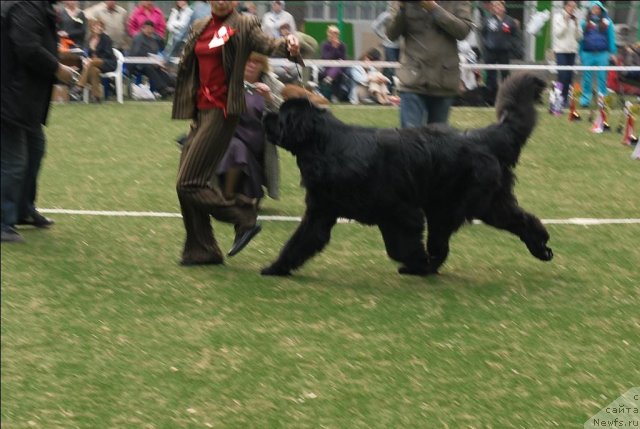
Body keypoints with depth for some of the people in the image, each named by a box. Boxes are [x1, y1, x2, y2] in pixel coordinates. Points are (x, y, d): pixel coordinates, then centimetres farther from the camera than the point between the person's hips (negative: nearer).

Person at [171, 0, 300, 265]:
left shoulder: (244, 25, -5)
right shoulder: (200, 27, 14)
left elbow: (267, 44, -21)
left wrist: (288, 46, -42)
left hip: (223, 111, -8)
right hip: (201, 111, 8)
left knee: (189, 183, -13)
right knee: (187, 184, 7)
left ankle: (244, 219, -1)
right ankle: (200, 251, 15)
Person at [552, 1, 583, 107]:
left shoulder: (574, 18, 11)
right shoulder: (558, 17, 1)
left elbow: (579, 36, 8)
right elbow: (558, 33, -9)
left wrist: (576, 24, -4)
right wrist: (565, 22, -12)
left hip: (572, 50, 4)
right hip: (561, 50, -4)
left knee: (569, 76, 1)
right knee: (563, 75, -12)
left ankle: (566, 98, 7)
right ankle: (561, 98, -7)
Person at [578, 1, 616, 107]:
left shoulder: (607, 22, 5)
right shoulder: (584, 22, 6)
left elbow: (611, 38, 4)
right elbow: (580, 38, 7)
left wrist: (612, 53, -1)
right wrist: (580, 54, 4)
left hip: (602, 54, -1)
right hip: (588, 54, 1)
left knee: (602, 77, 1)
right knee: (586, 78, 4)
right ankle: (585, 99, 10)